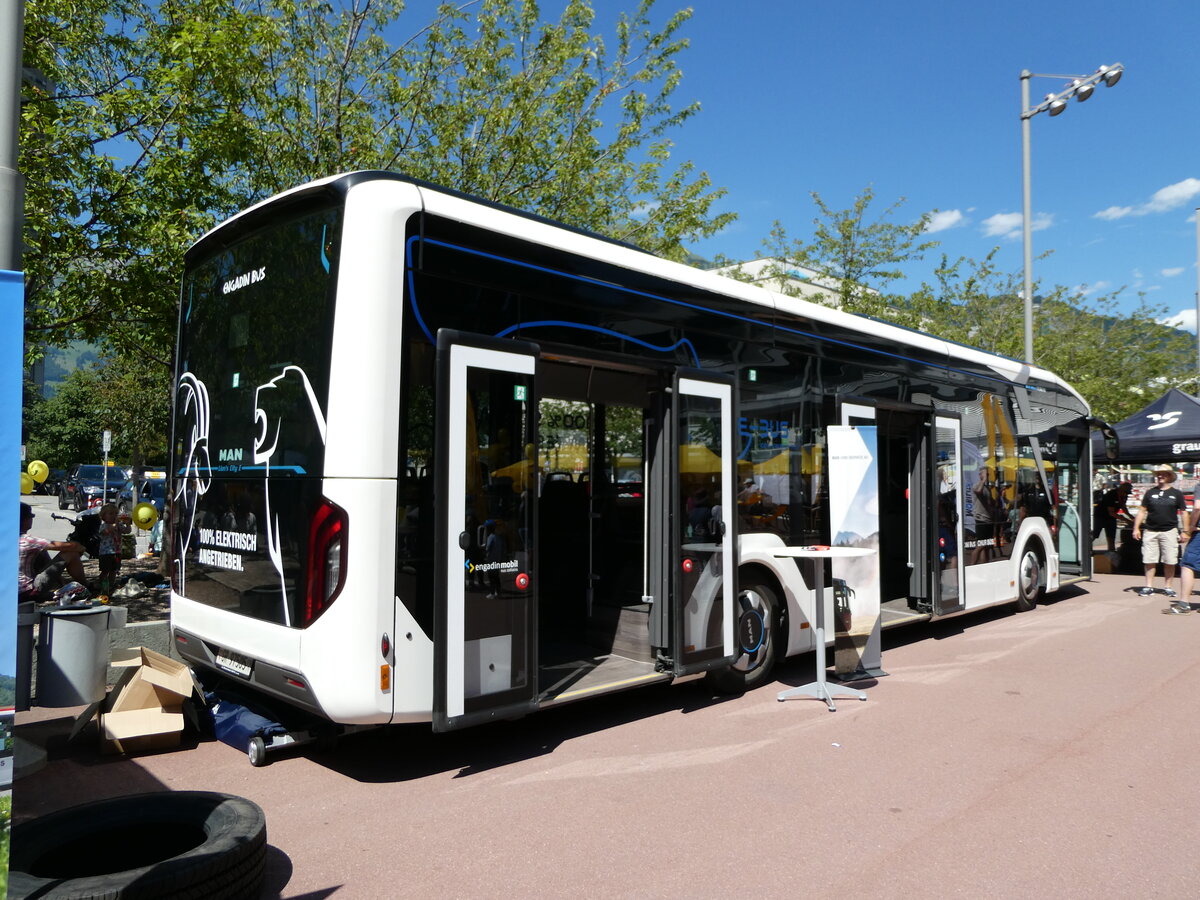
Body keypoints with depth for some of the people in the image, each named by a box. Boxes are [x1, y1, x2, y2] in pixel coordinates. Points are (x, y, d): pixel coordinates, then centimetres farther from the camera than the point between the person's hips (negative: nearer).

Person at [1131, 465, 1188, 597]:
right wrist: (1136, 528, 4)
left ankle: (1167, 587, 13)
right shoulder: (1150, 493, 9)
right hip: (1150, 531, 1)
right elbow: (1142, 511, 10)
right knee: (1149, 561, 1)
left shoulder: (1176, 494, 6)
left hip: (1169, 531, -1)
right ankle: (1148, 586, 8)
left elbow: (1184, 512, 8)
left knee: (1169, 562, 1)